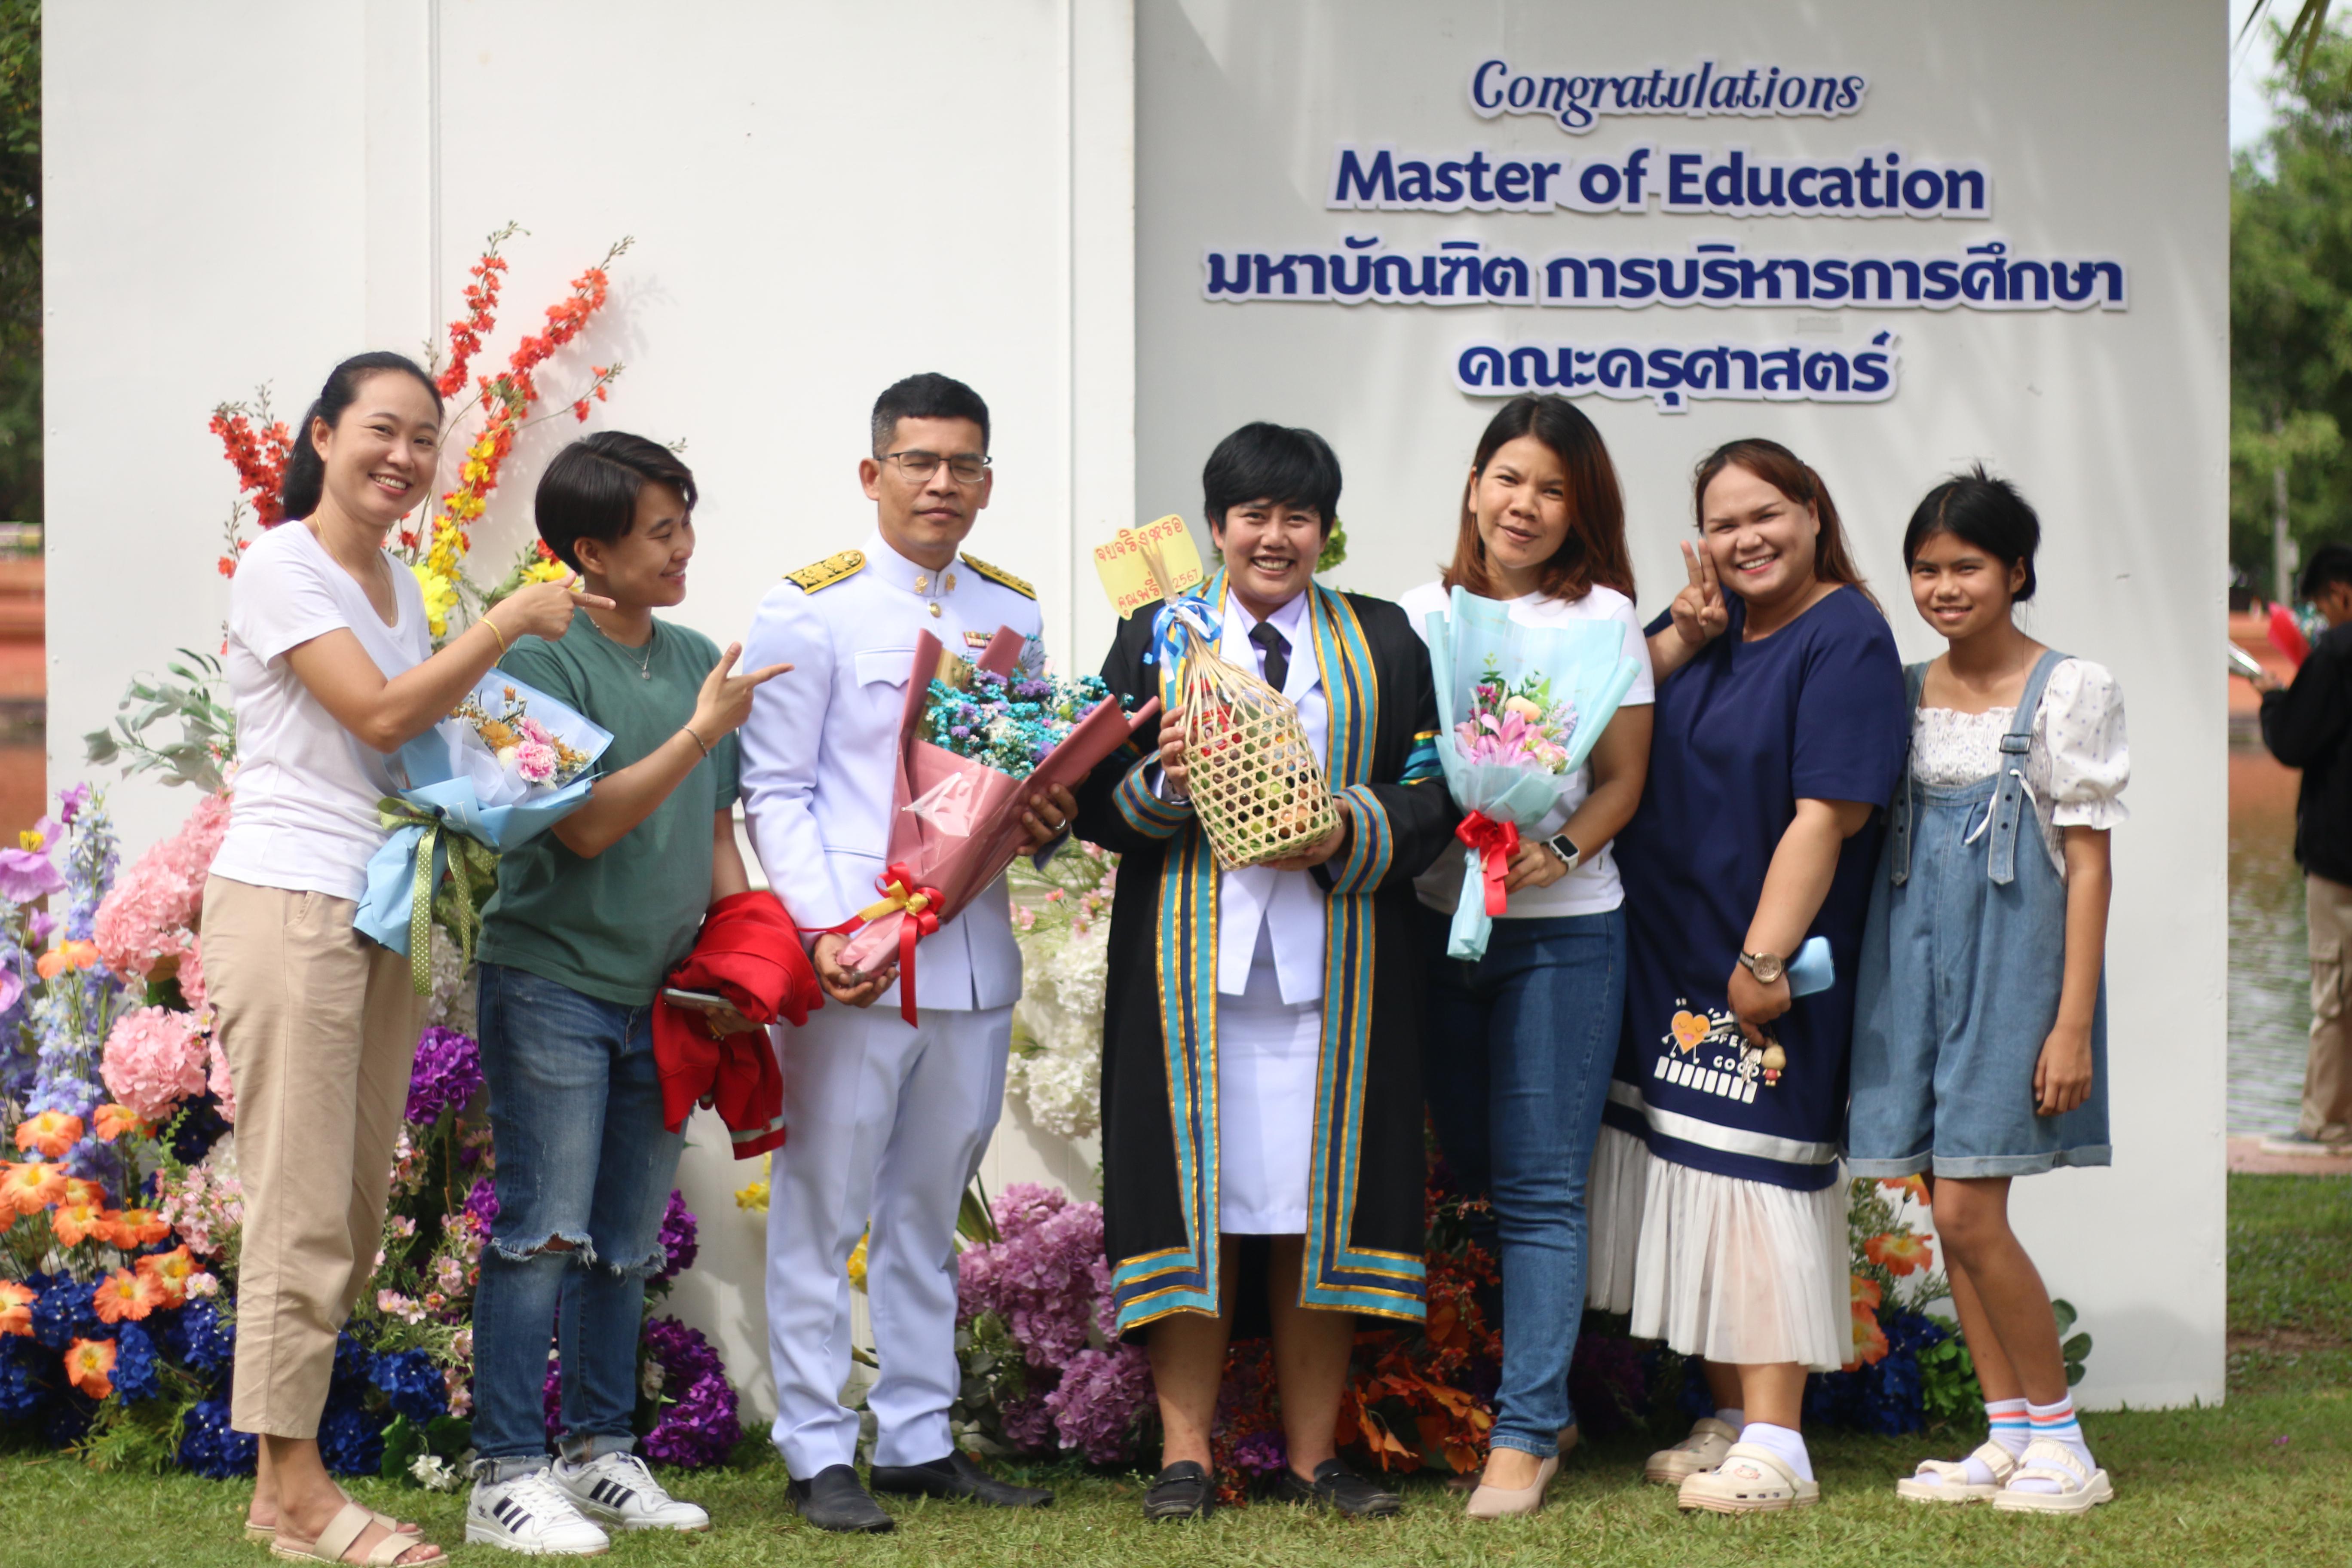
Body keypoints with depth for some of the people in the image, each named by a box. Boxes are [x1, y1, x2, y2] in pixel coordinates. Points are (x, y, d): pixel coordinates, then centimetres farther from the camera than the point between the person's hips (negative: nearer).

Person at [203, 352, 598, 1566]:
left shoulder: (396, 586, 18)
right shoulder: (281, 565, -7)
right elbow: (377, 715, -15)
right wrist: (513, 620, -13)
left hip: (383, 913, 8)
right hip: (289, 904, -8)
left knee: (355, 1211, 7)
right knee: (303, 1207, -7)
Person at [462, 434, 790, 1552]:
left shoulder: (697, 660, 11)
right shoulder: (545, 661, -10)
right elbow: (588, 824, -17)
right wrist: (701, 731, -19)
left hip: (656, 992, 7)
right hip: (553, 983, -7)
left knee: (627, 1242, 11)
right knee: (544, 1232, -8)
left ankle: (600, 1454, 20)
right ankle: (507, 1475, -6)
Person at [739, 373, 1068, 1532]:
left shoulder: (1012, 615, 14)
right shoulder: (810, 610, -2)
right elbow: (775, 794, -5)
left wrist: (1048, 820, -2)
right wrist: (824, 931, -17)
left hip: (973, 949, 5)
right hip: (851, 955, -5)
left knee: (928, 1209, 13)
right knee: (823, 1210, -1)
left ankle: (920, 1440, 19)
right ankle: (820, 1455, 5)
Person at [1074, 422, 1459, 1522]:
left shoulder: (1383, 645, 12)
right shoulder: (1157, 636, 10)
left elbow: (1433, 792, 6)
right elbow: (1096, 802, 5)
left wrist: (1350, 834, -12)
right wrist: (1163, 781, -15)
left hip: (1331, 964, 1)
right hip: (1189, 964, -1)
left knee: (1318, 1201, 1)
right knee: (1197, 1192, -3)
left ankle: (1313, 1454, 8)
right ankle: (1186, 1455, 2)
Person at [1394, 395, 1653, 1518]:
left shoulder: (1601, 616, 1)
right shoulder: (1423, 616, 9)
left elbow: (1622, 780, -1)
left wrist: (1558, 853, -17)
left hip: (1562, 929, -4)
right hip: (1436, 920, 4)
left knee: (1540, 1190, -5)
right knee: (1475, 1170, 9)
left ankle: (1525, 1435, -4)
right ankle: (1545, 1399, 23)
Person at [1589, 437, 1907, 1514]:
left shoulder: (1845, 637, -11)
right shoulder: (1708, 623, 11)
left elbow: (1827, 815, -17)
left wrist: (1765, 960, -20)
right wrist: (1680, 639, -5)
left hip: (1763, 960, -7)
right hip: (1668, 958, 7)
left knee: (1757, 1176, -8)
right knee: (1702, 1178, 10)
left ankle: (1775, 1449, -7)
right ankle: (1730, 1419, 19)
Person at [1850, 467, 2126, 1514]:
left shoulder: (2070, 693, -4)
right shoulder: (1904, 694, 10)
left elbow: (2088, 866, -6)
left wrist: (2073, 1024, -12)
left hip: (2011, 961, -5)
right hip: (1912, 960, 5)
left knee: (1968, 1214, -11)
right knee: (1947, 1218, 4)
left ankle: (2060, 1439, 0)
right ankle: (2009, 1436, 13)